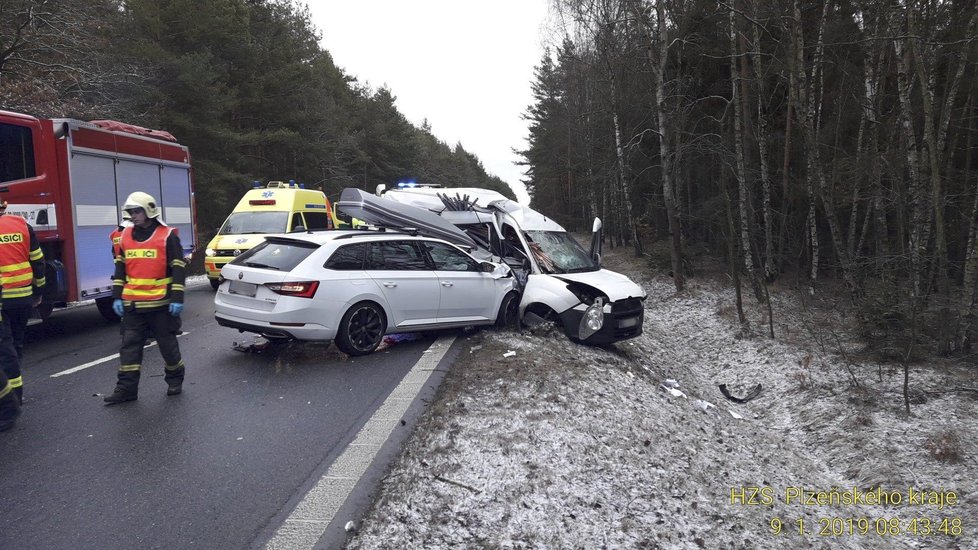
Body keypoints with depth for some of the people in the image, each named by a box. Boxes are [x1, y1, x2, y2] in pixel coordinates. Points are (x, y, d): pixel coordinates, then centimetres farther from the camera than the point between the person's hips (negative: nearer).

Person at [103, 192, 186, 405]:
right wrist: (117, 297, 7)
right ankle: (126, 388, 9)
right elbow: (120, 268, 14)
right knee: (129, 345, 4)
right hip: (132, 304, 5)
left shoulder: (167, 235, -6)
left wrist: (177, 299, -13)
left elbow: (179, 269, -8)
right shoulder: (126, 236, 9)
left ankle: (175, 379, 25)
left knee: (167, 343, 7)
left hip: (160, 303, -4)